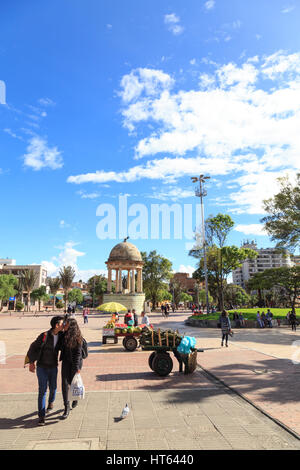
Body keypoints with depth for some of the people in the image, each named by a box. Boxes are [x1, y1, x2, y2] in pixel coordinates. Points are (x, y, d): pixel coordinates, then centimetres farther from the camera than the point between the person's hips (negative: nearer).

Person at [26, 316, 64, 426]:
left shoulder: (60, 335, -4)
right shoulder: (45, 336, -21)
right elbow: (33, 347, -16)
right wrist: (31, 362, -19)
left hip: (53, 367, 5)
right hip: (42, 367, -5)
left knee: (53, 388, 16)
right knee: (42, 391, -7)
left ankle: (51, 402, 48)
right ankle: (41, 417, 3)